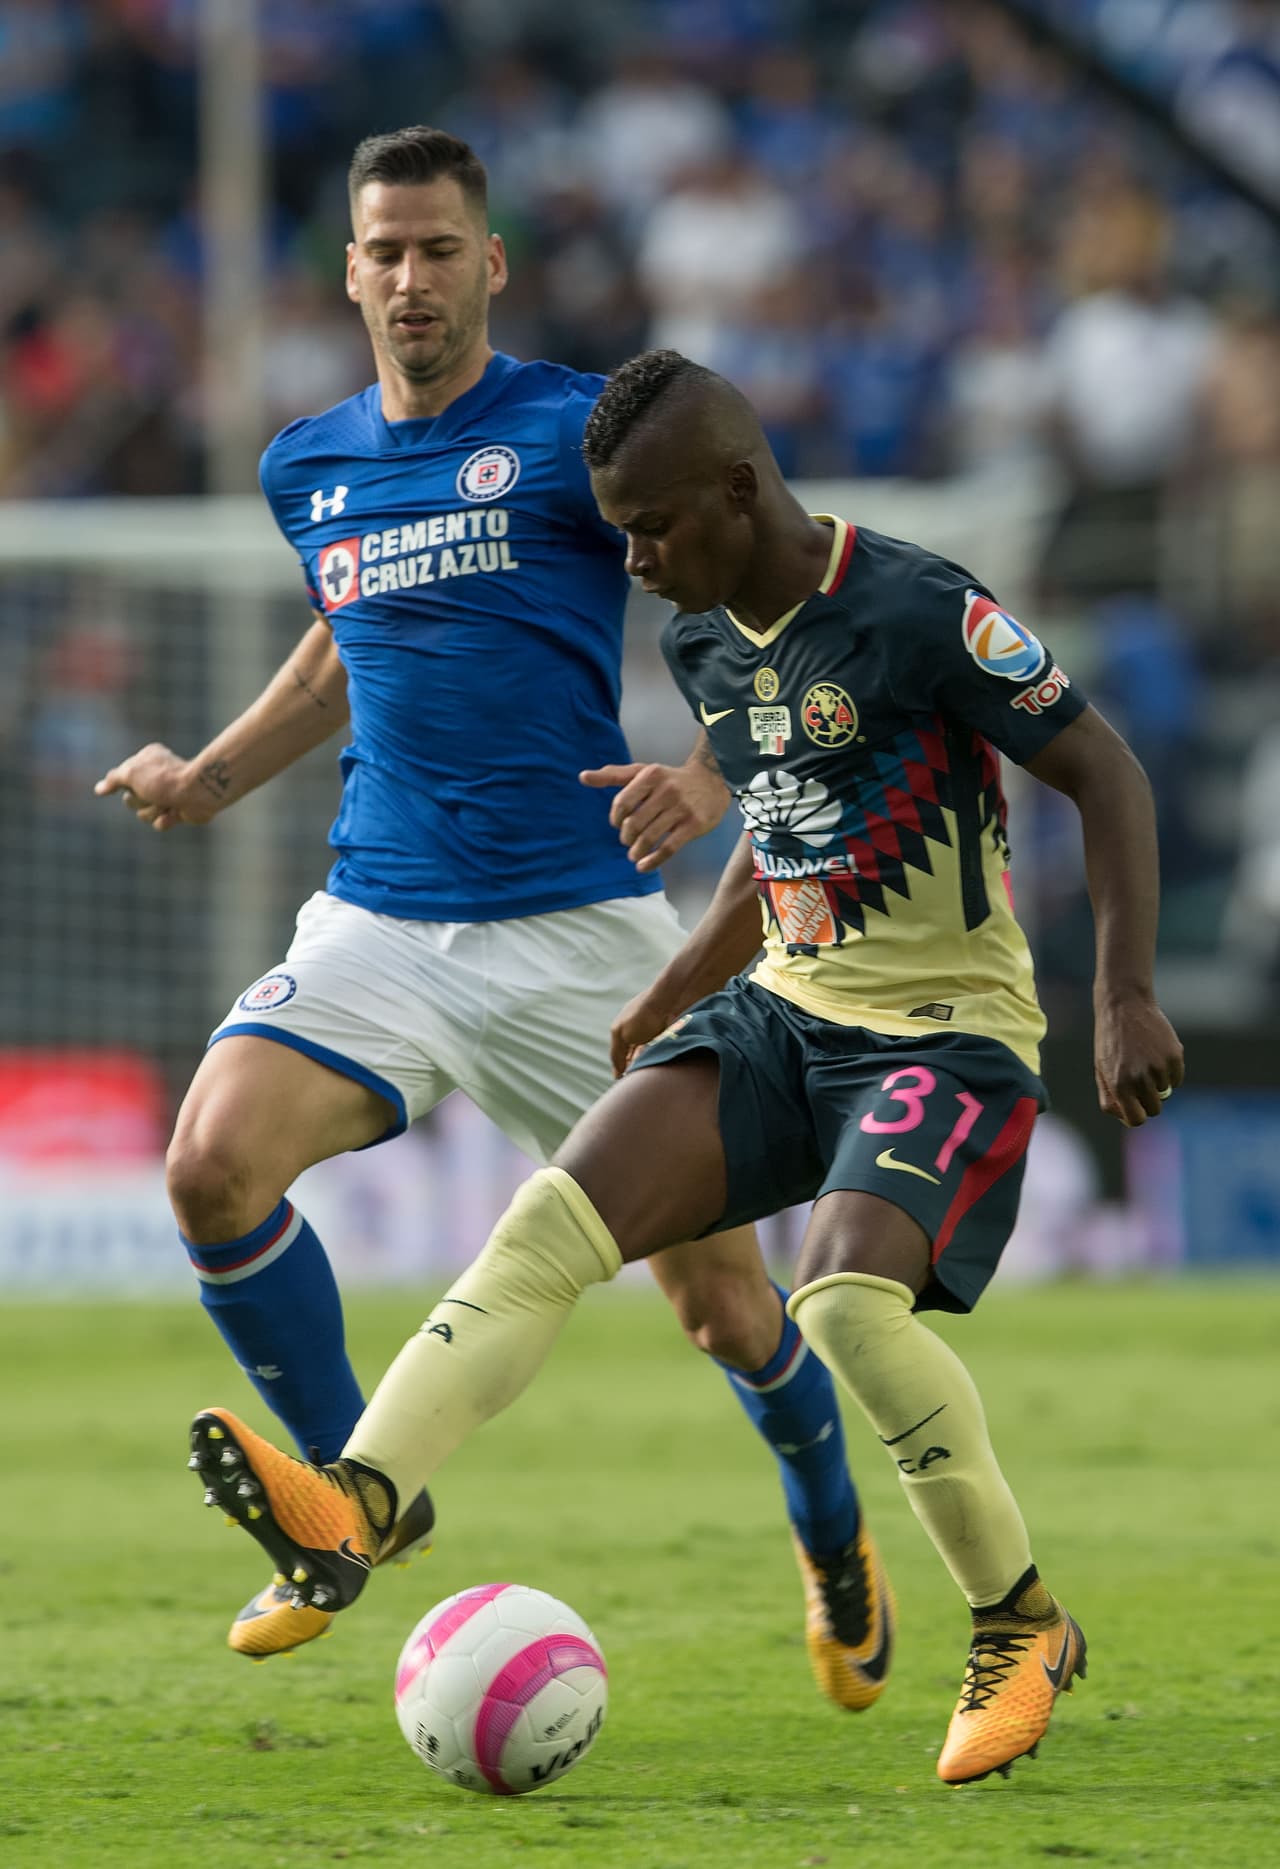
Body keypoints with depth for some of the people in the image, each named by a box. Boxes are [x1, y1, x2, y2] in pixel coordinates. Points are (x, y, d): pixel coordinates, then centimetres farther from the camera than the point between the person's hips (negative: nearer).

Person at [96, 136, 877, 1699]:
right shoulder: (308, 470, 11)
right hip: (377, 918, 4)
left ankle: (835, 1543, 32)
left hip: (578, 927, -4)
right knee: (212, 1166, -22)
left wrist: (714, 777, -22)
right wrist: (212, 775, 20)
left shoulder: (581, 430, -5)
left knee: (720, 1302, 1)